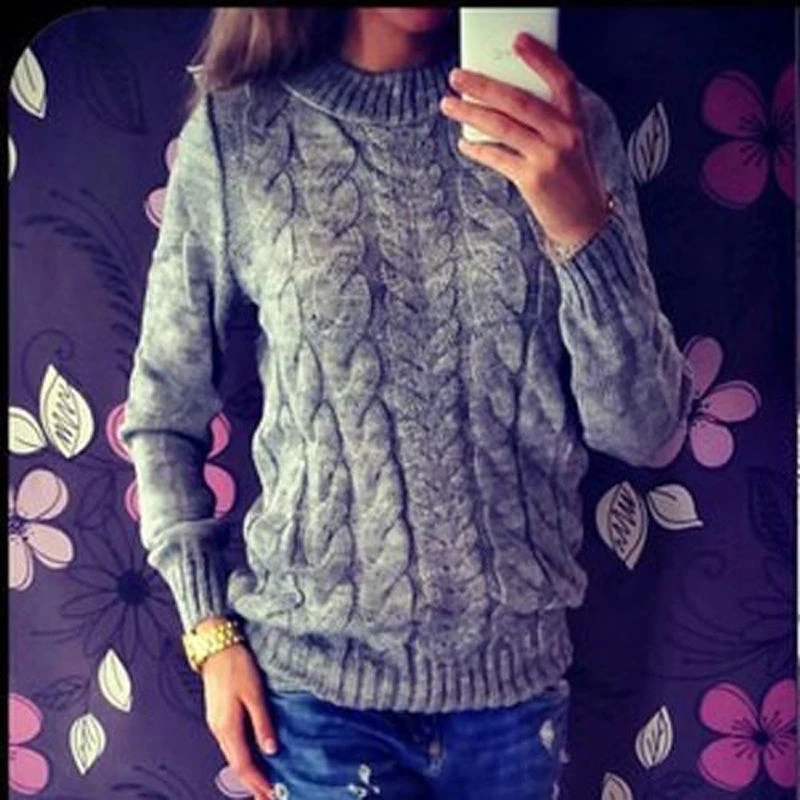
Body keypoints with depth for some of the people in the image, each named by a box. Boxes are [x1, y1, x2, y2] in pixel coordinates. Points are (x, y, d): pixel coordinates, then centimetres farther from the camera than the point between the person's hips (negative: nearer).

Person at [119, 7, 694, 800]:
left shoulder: (561, 123, -5)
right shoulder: (234, 131, -7)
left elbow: (641, 428, -9)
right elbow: (164, 409, 1)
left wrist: (583, 224, -23)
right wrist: (210, 631, -2)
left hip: (518, 671, 2)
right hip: (317, 675, -2)